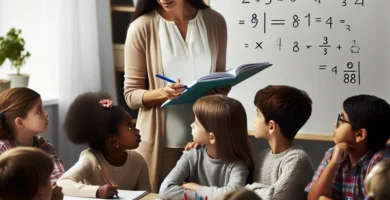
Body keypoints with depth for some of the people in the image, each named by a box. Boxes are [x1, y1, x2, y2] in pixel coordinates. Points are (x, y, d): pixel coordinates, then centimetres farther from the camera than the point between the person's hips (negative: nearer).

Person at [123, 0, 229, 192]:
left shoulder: (214, 21, 1)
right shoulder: (142, 27, -8)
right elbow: (131, 94, -5)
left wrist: (222, 89, -7)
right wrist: (161, 93, -24)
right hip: (161, 140, -2)